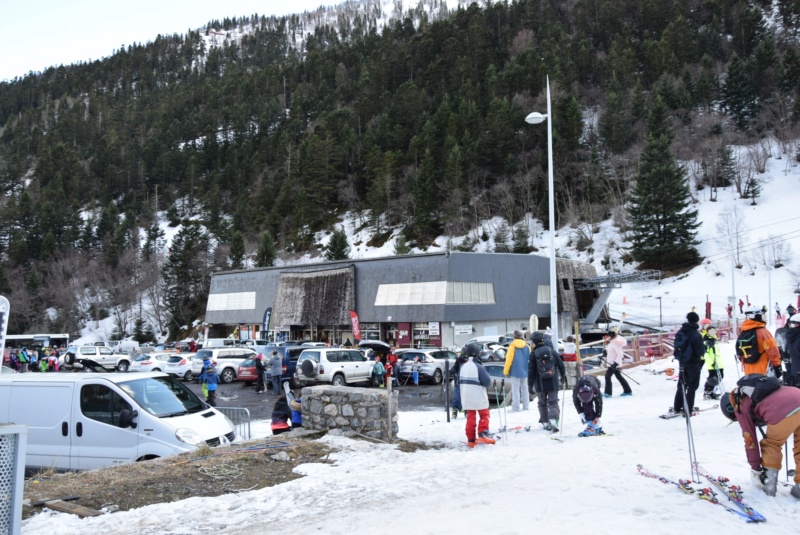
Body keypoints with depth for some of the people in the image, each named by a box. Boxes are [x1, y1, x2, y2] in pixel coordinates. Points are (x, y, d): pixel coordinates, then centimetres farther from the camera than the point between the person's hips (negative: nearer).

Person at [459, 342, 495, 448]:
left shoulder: (463, 367, 2)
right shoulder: (478, 367, -17)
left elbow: (459, 382, 9)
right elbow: (487, 382, -15)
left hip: (466, 398, 5)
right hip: (479, 397, -5)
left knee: (470, 417, 11)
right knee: (484, 415, 10)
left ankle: (471, 439, 11)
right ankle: (482, 434, -4)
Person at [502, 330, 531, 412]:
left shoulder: (512, 346, -9)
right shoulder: (526, 347, 5)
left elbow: (509, 359, -11)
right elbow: (530, 360, 9)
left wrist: (506, 371, -5)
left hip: (515, 372, -5)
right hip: (525, 371, 5)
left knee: (515, 389, -4)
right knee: (524, 388, 13)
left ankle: (515, 408, -7)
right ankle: (526, 406, 15)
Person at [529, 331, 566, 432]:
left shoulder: (534, 353, -4)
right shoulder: (552, 350, 3)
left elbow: (531, 370, -6)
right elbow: (560, 364, 8)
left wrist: (530, 384, -1)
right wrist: (563, 376, 23)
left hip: (541, 384, -1)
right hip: (553, 383, 1)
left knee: (542, 403, 14)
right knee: (553, 402, 2)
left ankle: (545, 422, 15)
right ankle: (553, 419, -19)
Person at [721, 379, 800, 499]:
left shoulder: (739, 405, 17)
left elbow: (750, 439, 19)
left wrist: (755, 469, 27)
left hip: (783, 412, -5)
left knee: (771, 444, 20)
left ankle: (769, 484, 22)